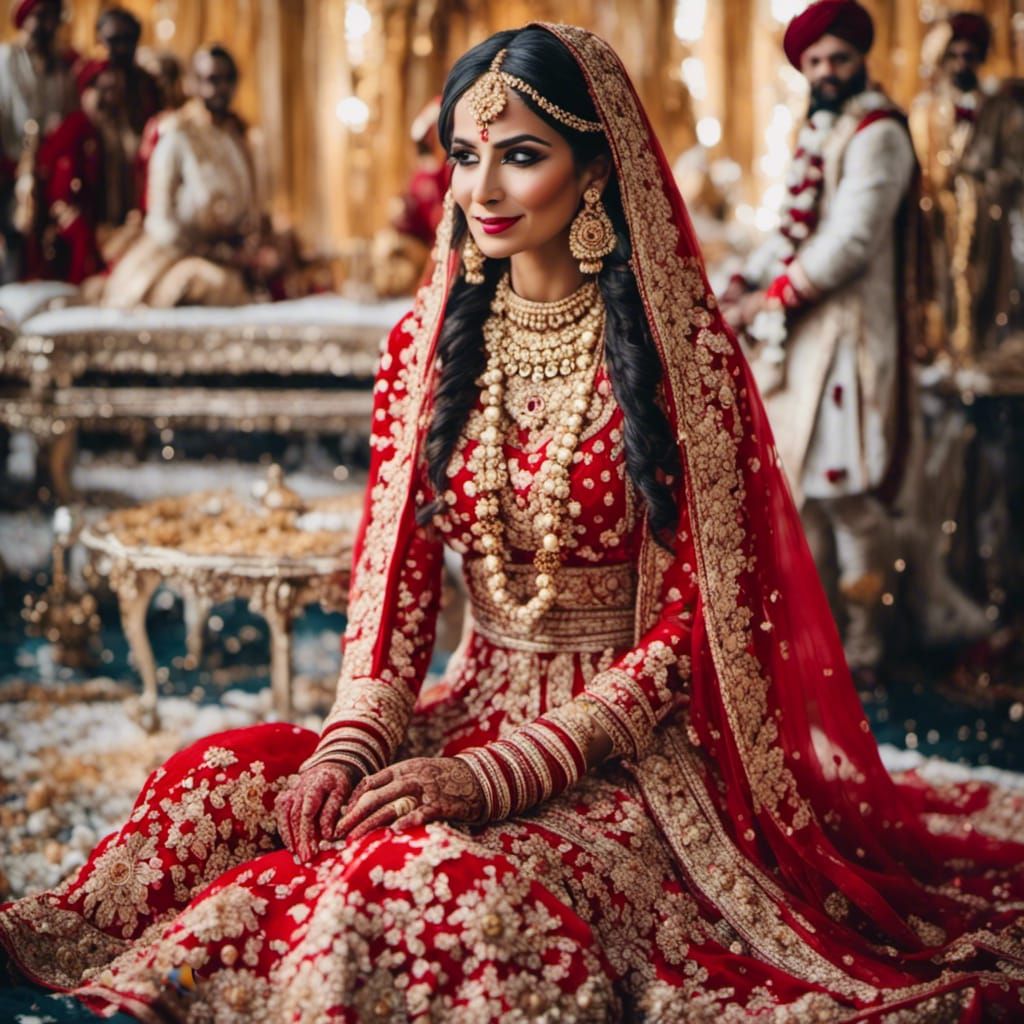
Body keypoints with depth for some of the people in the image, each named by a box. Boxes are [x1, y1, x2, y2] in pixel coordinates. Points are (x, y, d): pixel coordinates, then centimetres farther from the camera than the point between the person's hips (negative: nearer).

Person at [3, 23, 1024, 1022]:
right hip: (471, 703, 4)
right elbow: (392, 571, 4)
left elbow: (690, 624, -12)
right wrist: (353, 739, -15)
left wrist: (493, 773, -20)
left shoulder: (682, 352, -11)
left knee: (442, 871, -31)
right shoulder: (426, 340, 4)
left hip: (630, 736, -4)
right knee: (216, 781, -20)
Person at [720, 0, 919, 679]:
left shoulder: (876, 134, -9)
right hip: (804, 337, 9)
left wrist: (772, 299, -14)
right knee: (800, 482, 12)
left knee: (845, 490, -7)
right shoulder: (819, 136, 19)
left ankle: (862, 647, 3)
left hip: (849, 336, -9)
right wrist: (743, 285, 4)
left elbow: (850, 241, -17)